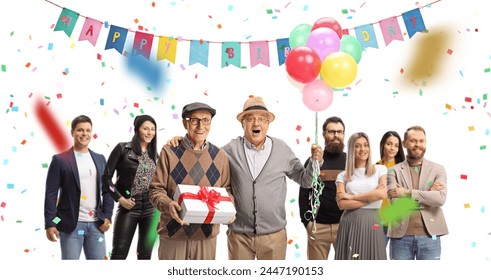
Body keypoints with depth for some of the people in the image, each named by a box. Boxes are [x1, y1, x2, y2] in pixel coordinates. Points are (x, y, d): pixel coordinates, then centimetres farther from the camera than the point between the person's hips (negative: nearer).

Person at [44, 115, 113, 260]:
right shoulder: (60, 160, -2)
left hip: (96, 224, 4)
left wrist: (107, 216, 3)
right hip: (71, 224, -4)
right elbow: (51, 193, -5)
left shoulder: (100, 159, 11)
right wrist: (50, 223, -10)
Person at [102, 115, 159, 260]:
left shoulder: (154, 153, 13)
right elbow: (106, 177, -2)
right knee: (119, 254, -4)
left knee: (145, 254, 9)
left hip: (151, 209, 4)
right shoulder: (123, 149, -1)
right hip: (129, 207, -4)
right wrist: (120, 198, -10)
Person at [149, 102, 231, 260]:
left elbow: (226, 189, 11)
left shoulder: (219, 156, 4)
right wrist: (168, 204, -24)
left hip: (207, 234, 3)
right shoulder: (170, 152, -5)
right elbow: (156, 190, -4)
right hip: (173, 234, -2)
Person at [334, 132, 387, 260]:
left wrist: (351, 196, -4)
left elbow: (382, 194, -8)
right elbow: (342, 204, -4)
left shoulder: (380, 169, 9)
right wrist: (371, 197, -8)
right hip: (350, 224, 0)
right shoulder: (343, 175, 9)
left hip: (371, 223, 0)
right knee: (350, 259, 0)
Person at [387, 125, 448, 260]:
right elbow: (395, 201, -10)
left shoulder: (437, 169, 6)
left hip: (429, 236, 1)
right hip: (401, 236, 0)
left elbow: (440, 198, -10)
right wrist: (428, 193, -11)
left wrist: (408, 192, -15)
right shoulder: (394, 171, 3)